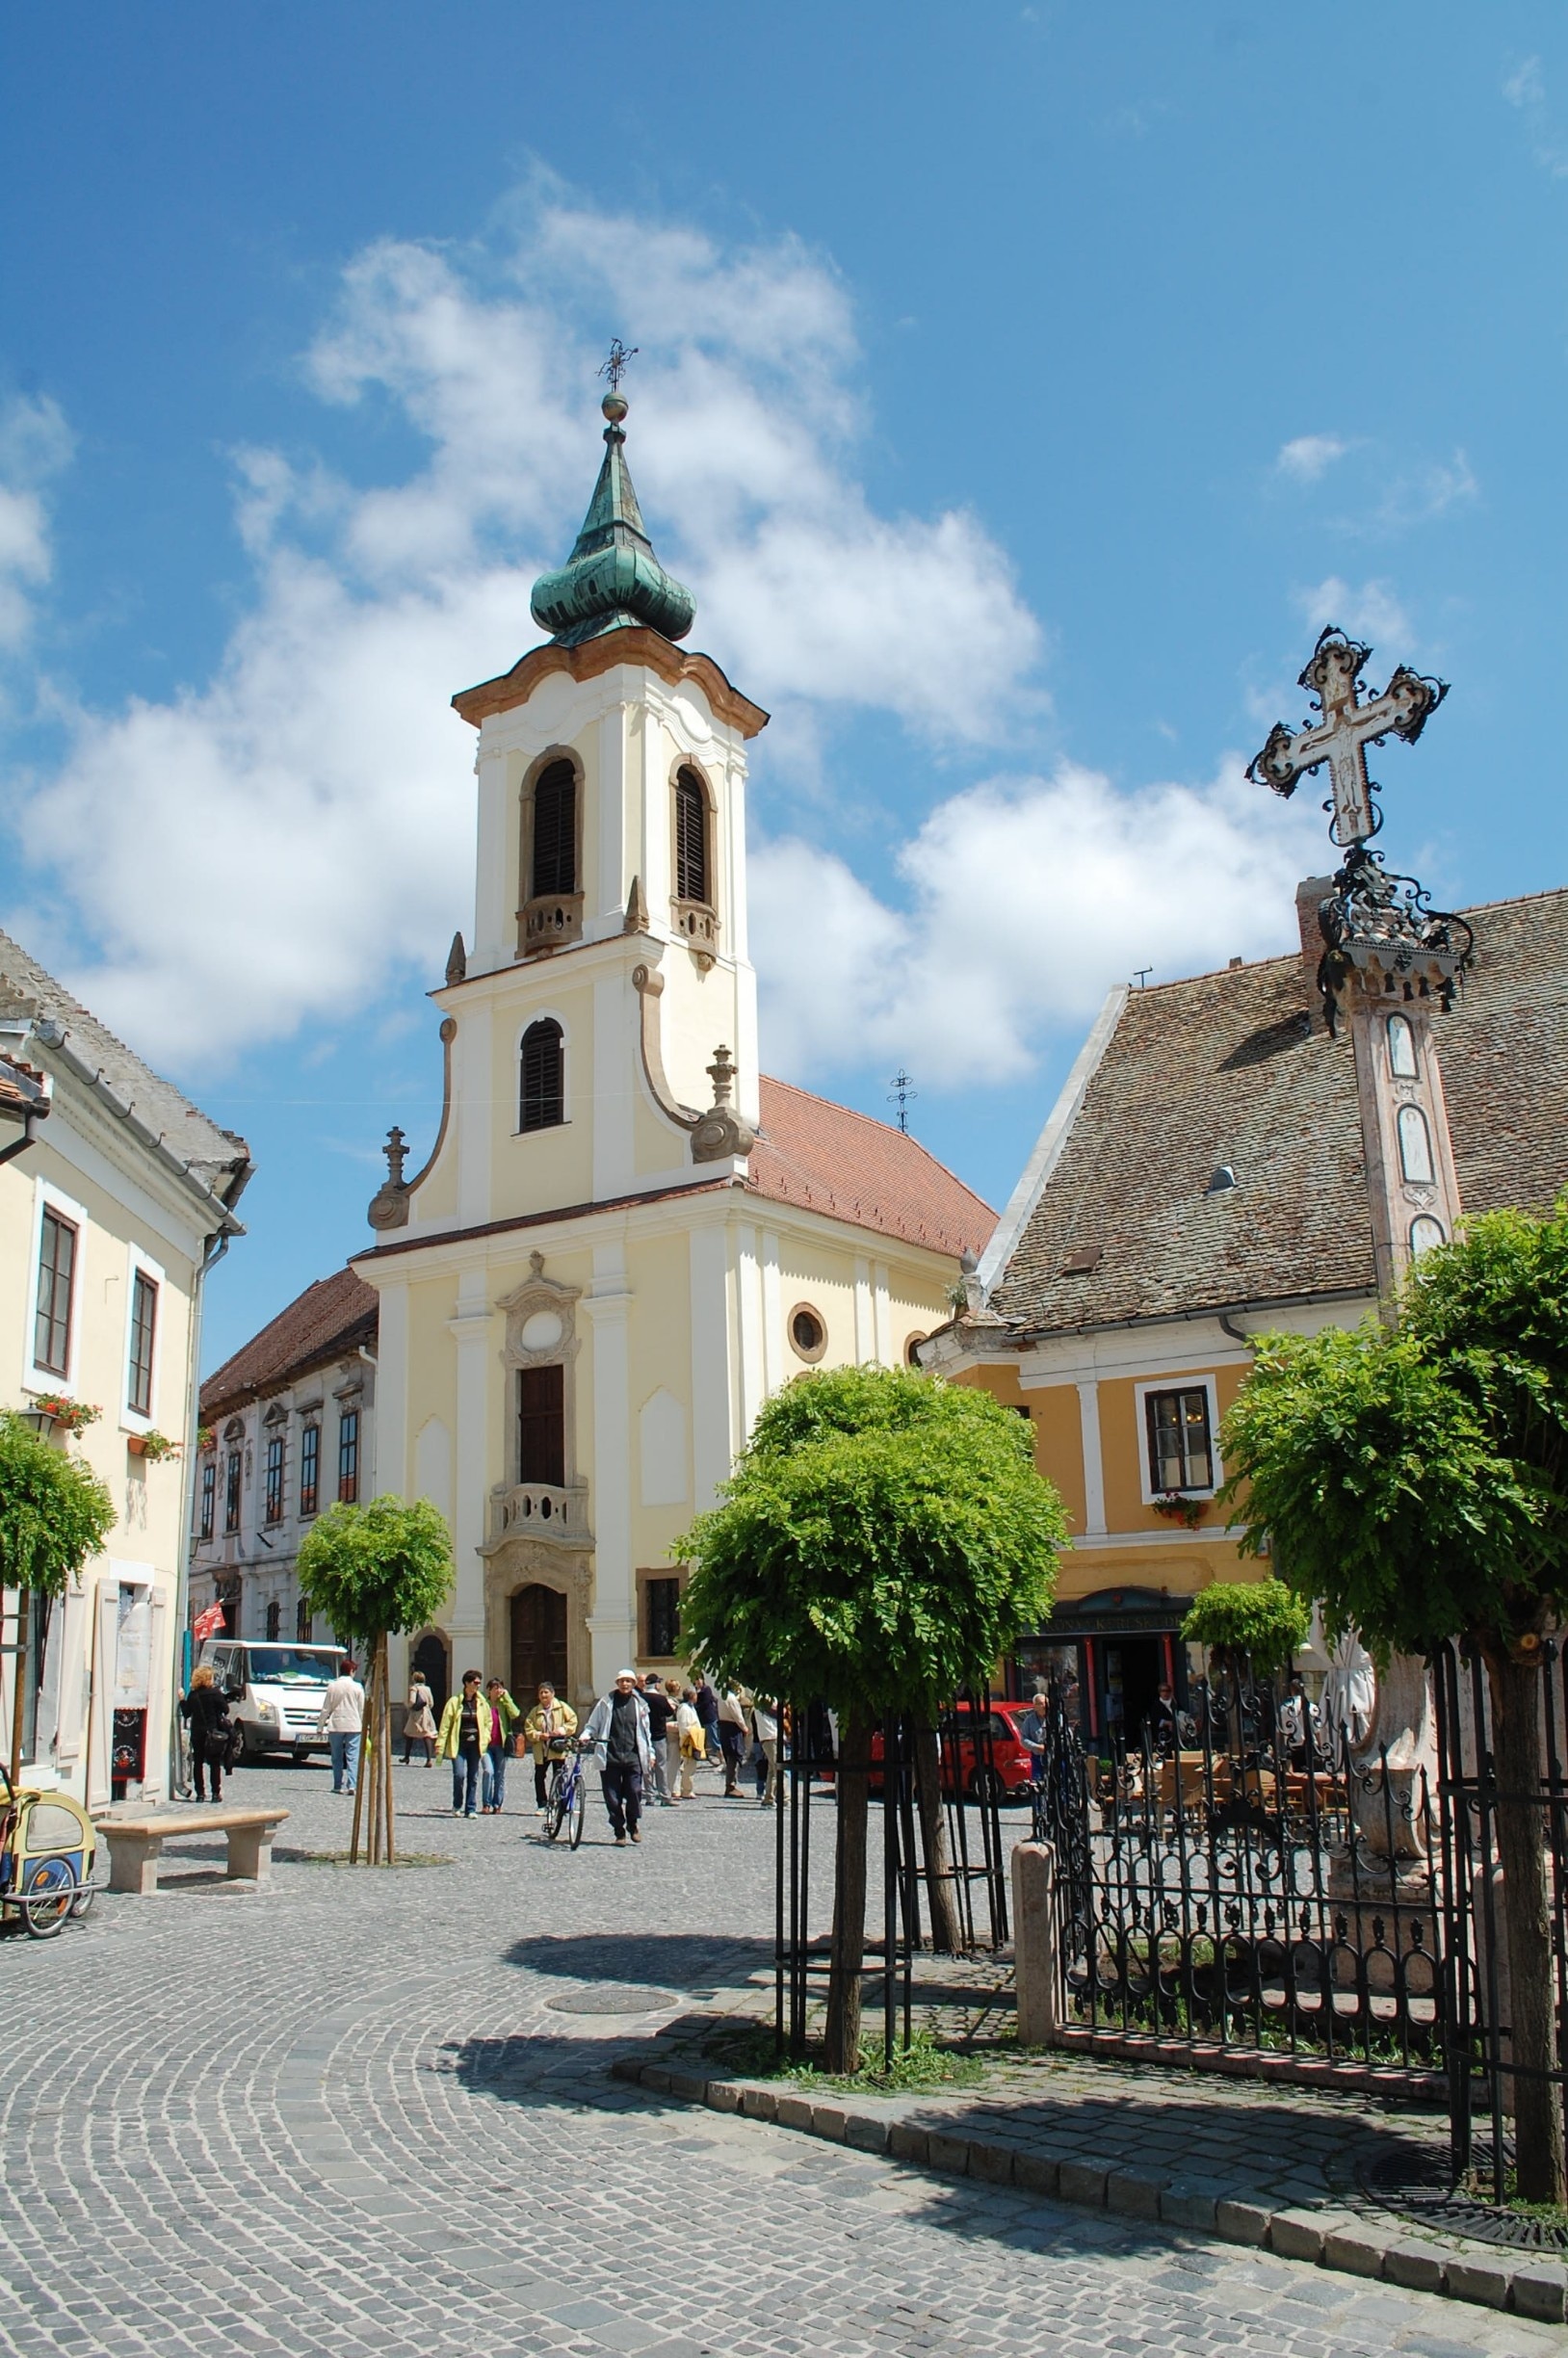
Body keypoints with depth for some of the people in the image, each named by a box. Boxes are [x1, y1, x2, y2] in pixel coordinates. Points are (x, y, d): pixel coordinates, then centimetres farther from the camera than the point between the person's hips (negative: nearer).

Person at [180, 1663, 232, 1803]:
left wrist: (182, 1700, 15)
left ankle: (200, 1793, 6)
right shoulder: (215, 1693, -10)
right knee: (215, 1763, 3)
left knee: (198, 1762, 9)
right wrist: (222, 1696, 5)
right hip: (213, 1732, -3)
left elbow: (186, 1713, 5)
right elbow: (225, 1710, -8)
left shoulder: (192, 1695, 0)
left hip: (197, 1732, 3)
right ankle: (216, 1793, 0)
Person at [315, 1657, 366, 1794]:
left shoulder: (332, 1686, 1)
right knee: (352, 1756, -2)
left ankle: (339, 1786, 12)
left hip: (335, 1726, 1)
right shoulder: (357, 1687, -1)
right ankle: (351, 1785, -13)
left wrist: (320, 1727, 11)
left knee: (337, 1757, 11)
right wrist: (363, 1726, 12)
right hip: (354, 1726, -1)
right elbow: (362, 1710, 2)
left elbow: (325, 1709, 4)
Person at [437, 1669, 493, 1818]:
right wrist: (440, 1744, -6)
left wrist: (485, 1739, 3)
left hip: (475, 1744, 3)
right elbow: (445, 1723, -2)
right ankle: (457, 1805, 10)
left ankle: (471, 1809, 13)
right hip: (458, 1744, -3)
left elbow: (488, 1722, 16)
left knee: (473, 1777, 4)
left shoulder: (481, 1703, 7)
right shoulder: (454, 1701, -2)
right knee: (459, 1775, -12)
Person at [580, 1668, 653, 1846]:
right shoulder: (606, 1702, 5)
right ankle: (619, 1833, 14)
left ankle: (633, 1824, 16)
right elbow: (593, 1724, 9)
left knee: (634, 1792, -9)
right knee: (612, 1797, 0)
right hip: (610, 1756, 0)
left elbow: (645, 1730, 19)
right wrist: (586, 1736, -10)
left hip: (632, 1757, 1)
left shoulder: (640, 1704, 11)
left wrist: (650, 1753, 18)